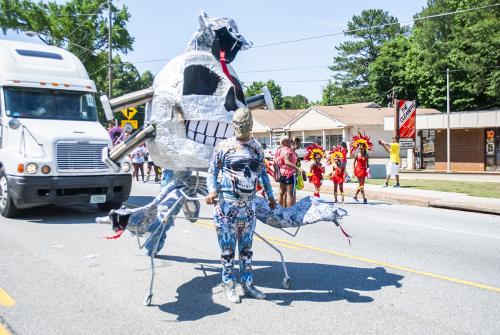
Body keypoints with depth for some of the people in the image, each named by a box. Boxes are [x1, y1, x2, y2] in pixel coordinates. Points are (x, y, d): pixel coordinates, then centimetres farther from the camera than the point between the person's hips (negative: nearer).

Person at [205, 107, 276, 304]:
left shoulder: (257, 148, 10)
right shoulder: (223, 146, -3)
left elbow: (263, 173, 19)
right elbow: (212, 172, 0)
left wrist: (270, 196, 22)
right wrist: (212, 191, -16)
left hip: (249, 205, 4)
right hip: (227, 204, -4)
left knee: (246, 247, 12)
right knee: (228, 247, 3)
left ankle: (247, 284, 21)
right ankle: (229, 286, 13)